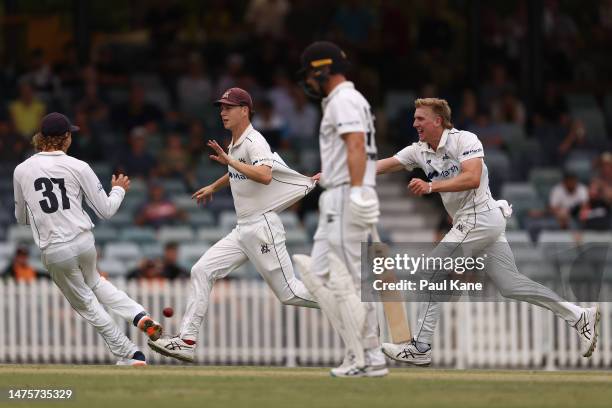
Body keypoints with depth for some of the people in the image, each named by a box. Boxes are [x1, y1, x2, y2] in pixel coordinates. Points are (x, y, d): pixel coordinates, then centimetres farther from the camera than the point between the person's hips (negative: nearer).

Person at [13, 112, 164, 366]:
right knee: (93, 283, 31)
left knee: (85, 302, 16)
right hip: (84, 242, 1)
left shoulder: (21, 171, 2)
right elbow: (106, 211, 2)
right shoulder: (78, 167, -2)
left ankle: (129, 354, 16)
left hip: (54, 252, -1)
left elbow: (21, 218, 14)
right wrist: (119, 190, 22)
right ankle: (139, 316, 11)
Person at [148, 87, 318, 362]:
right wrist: (214, 187, 47)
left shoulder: (254, 142, -14)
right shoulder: (235, 144, 15)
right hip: (242, 231, 9)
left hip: (263, 228, -9)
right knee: (201, 271, -2)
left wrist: (229, 161, -32)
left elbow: (265, 176, -33)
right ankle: (187, 341, -5)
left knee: (289, 293, -7)